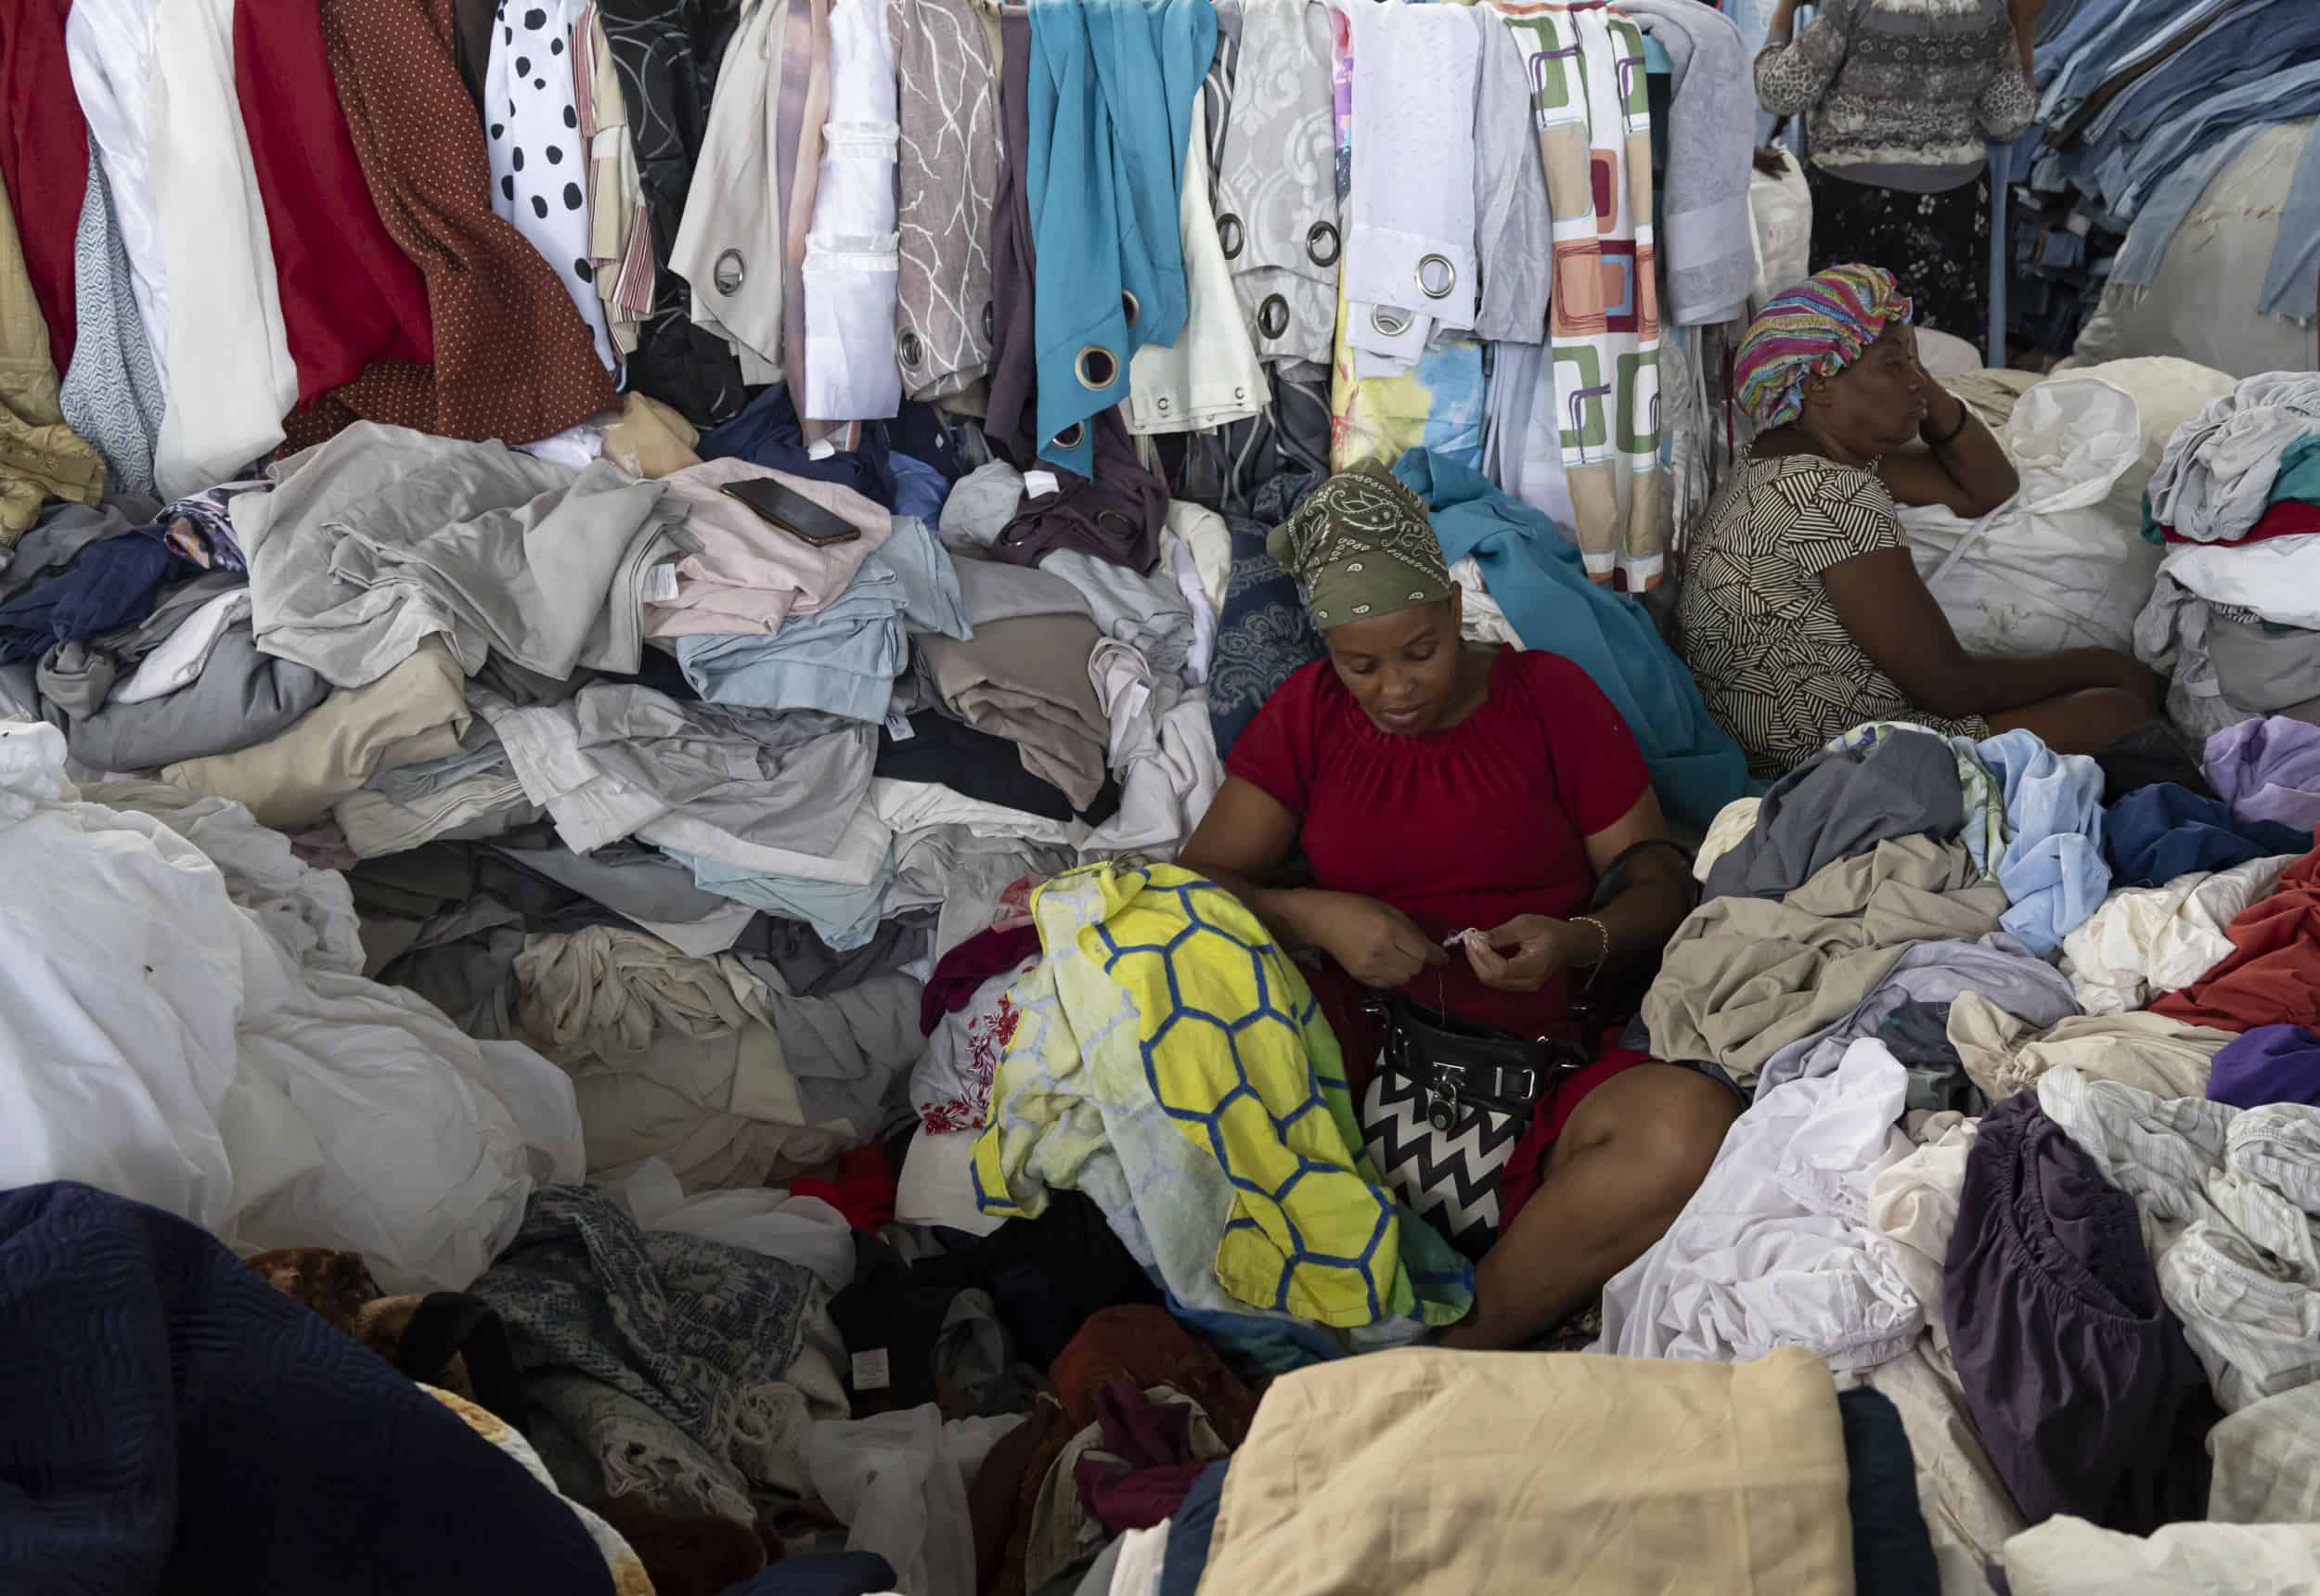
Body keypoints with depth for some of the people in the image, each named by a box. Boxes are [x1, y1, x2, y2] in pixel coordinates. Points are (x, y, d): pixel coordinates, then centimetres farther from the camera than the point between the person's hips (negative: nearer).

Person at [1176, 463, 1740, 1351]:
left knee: (1693, 1125, -33)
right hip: (1359, 1055, 0)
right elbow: (1195, 884, 6)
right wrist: (1317, 919, -14)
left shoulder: (1548, 695, 11)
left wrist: (1578, 942, -13)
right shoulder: (1307, 715, 14)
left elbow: (1660, 885, 10)